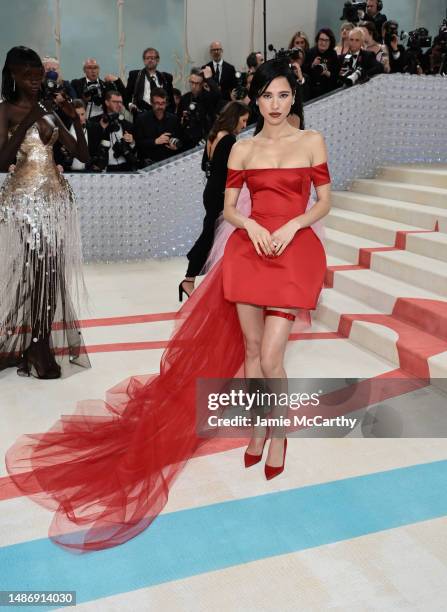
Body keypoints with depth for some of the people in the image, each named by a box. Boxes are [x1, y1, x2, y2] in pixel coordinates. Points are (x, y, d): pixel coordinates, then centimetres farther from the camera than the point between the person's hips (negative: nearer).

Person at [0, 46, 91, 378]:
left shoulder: (50, 111, 14)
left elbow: (83, 156, 10)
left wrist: (78, 123, -5)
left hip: (55, 196, 5)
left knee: (51, 268, 3)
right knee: (27, 268, -5)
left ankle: (45, 343, 11)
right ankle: (32, 347, 5)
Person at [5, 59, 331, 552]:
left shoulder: (311, 141, 6)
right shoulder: (241, 149, 10)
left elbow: (323, 202, 6)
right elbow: (228, 206, 10)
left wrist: (293, 225, -11)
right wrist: (249, 224, -10)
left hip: (294, 251, -2)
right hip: (249, 248, 2)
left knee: (270, 356, -8)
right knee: (250, 349, 6)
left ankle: (279, 433, 16)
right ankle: (257, 428, 27)